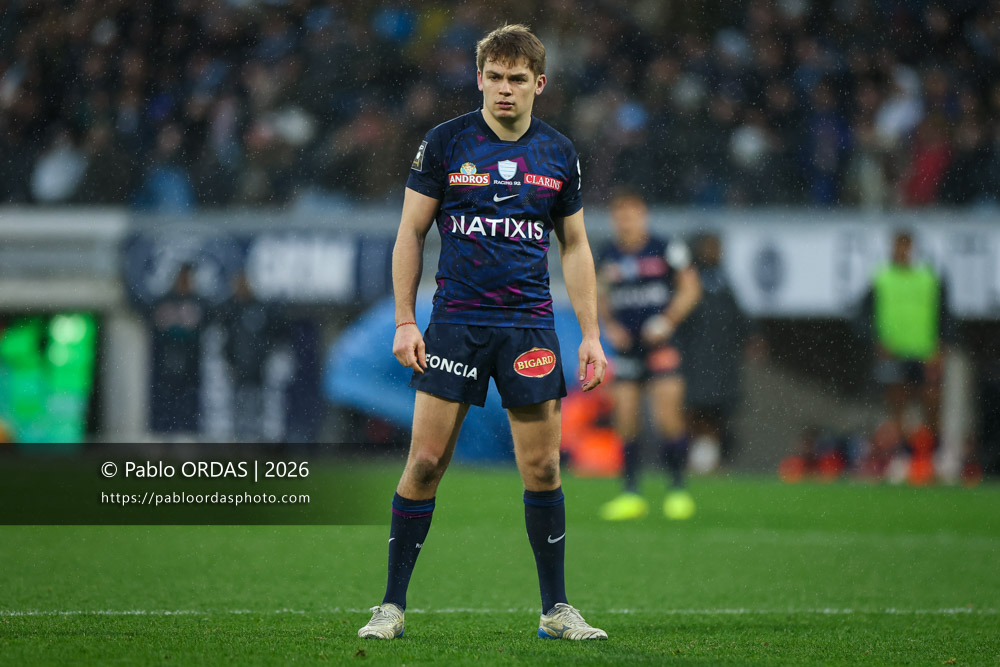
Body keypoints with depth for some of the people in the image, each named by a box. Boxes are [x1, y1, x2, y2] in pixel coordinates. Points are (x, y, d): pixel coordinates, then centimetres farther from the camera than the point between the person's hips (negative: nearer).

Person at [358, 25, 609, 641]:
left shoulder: (559, 154, 7)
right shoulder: (446, 143, 0)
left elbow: (575, 247, 13)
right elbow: (411, 232, 4)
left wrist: (592, 334, 7)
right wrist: (405, 321, -3)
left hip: (530, 326, 2)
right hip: (456, 321, -2)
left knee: (542, 467, 0)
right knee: (427, 461, -5)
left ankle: (556, 609, 10)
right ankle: (393, 605, 3)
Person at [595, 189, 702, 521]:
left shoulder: (666, 250, -4)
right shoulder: (607, 257, 7)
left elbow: (690, 288, 2)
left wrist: (667, 321, -10)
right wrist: (610, 326, 2)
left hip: (660, 344, -3)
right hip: (625, 347, 3)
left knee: (668, 416, -10)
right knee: (625, 422, -1)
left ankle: (678, 489, 3)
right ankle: (631, 495, 6)